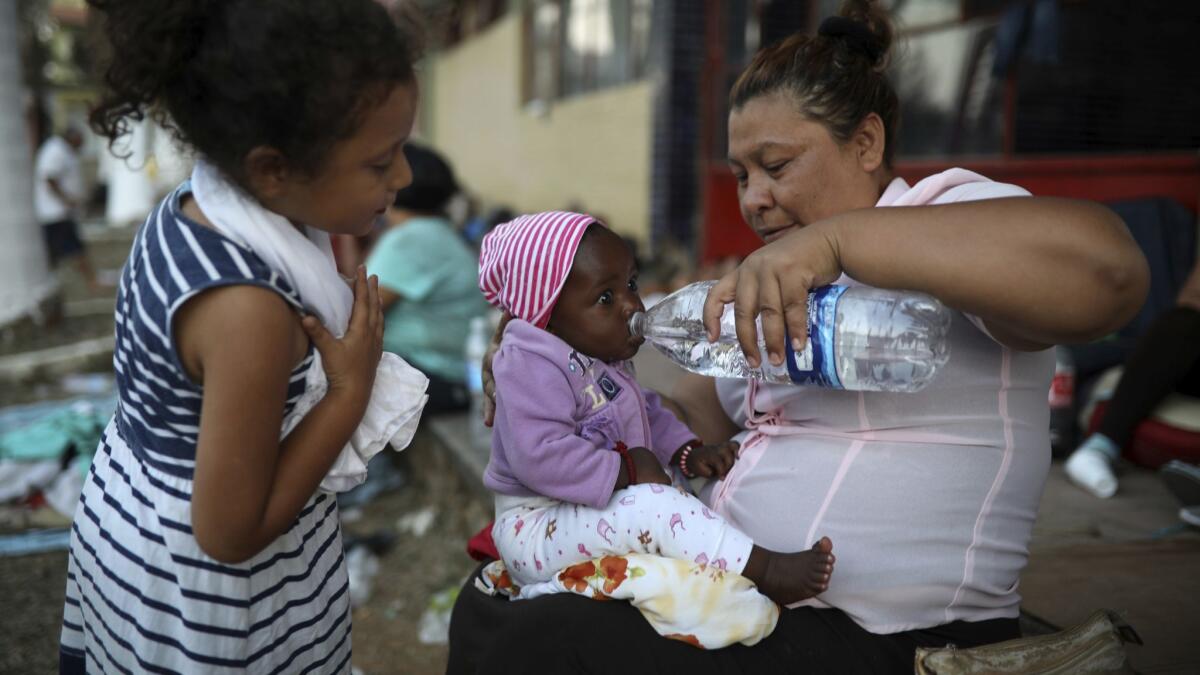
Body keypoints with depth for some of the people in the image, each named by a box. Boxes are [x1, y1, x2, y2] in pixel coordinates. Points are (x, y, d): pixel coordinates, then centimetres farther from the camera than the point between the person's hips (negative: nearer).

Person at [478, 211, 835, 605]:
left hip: (596, 513, 11)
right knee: (654, 505, -30)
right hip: (538, 531, -11)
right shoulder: (530, 366, -21)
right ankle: (764, 572, -27)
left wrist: (686, 452, 4)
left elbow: (645, 413, 22)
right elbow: (542, 456, -33)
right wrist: (626, 470, -27)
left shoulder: (604, 360, 10)